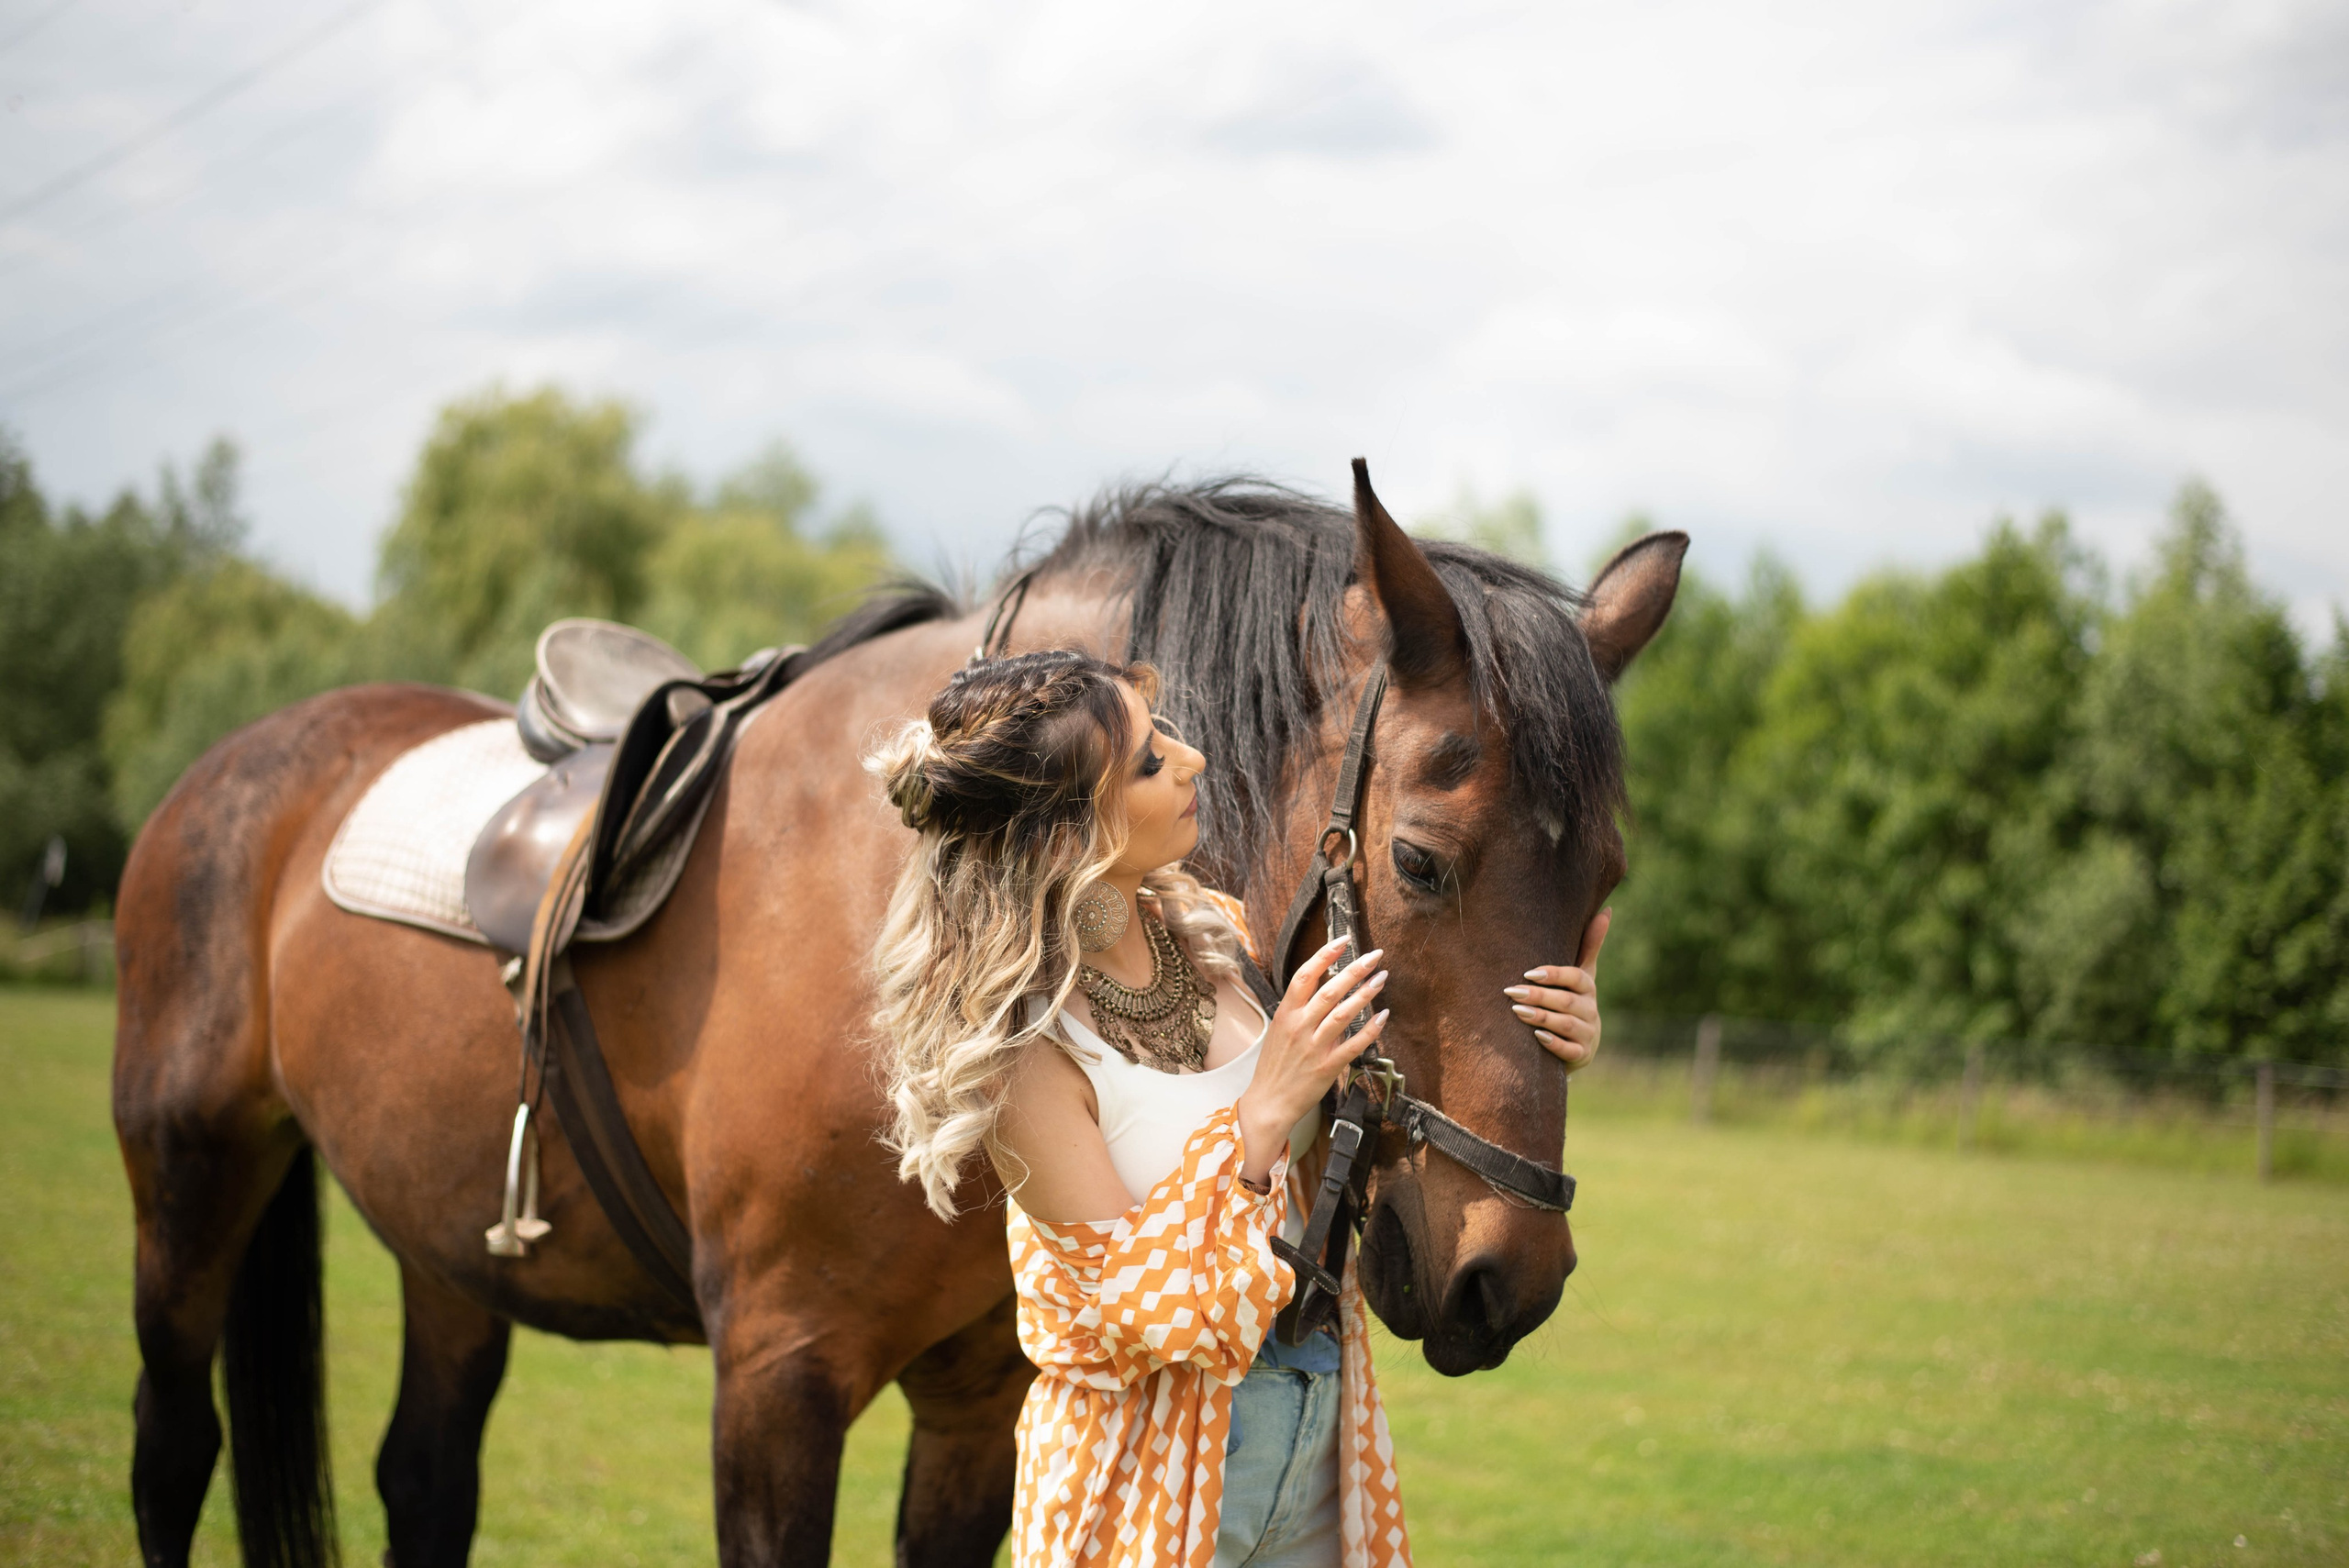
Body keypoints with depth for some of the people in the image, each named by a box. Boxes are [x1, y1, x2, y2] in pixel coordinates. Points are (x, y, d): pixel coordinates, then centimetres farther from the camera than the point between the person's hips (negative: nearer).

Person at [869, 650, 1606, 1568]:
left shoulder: (1206, 933, -2)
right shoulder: (1025, 1045, -22)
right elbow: (1139, 1314, -22)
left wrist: (1547, 1043, -7)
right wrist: (1262, 1113, -27)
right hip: (1153, 1486, -6)